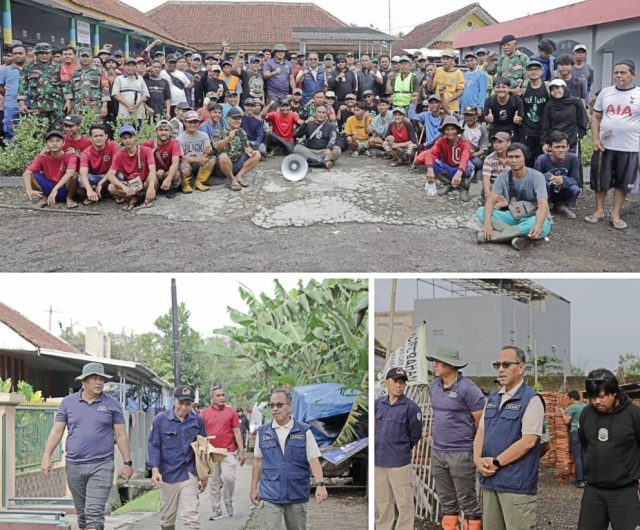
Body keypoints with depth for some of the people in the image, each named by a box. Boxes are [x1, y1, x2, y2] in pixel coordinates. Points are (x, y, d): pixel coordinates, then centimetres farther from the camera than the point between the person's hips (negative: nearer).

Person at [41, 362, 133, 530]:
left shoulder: (112, 404, 0)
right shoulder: (68, 402, 4)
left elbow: (121, 435, 3)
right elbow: (57, 431, 5)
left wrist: (127, 463, 0)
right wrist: (46, 457, -4)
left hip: (101, 466, -3)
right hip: (74, 466, 3)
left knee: (94, 512, -11)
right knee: (82, 512, 12)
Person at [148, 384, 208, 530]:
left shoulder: (197, 420, 1)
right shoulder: (160, 419, -4)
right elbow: (154, 446, -3)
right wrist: (155, 470, -16)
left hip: (189, 475, 0)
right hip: (167, 475, 0)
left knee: (191, 517, -10)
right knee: (167, 516, 13)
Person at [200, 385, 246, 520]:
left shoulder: (231, 412, 3)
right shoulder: (205, 413, 4)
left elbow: (237, 432, 4)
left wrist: (241, 451, -1)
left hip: (228, 452, -1)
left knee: (229, 478, -12)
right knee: (214, 483, 5)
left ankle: (228, 503, 13)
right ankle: (216, 510, 13)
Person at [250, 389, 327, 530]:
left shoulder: (304, 430, -1)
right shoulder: (263, 432, 4)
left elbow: (313, 460, -5)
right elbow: (258, 461, 11)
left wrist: (320, 484, -18)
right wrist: (254, 488, 10)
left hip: (297, 495, 0)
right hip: (269, 495, 0)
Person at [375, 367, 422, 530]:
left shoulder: (411, 407, -10)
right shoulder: (378, 403, 4)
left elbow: (415, 435, -2)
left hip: (399, 463, -5)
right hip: (378, 461, 5)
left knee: (404, 504, 1)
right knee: (382, 503, 16)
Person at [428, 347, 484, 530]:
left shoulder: (468, 389, -15)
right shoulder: (433, 386, 7)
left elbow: (481, 422, -11)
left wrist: (477, 448, -3)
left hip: (461, 453, -7)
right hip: (437, 452, 7)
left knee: (467, 501, 0)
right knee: (447, 501, 15)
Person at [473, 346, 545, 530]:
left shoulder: (531, 399, -8)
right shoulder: (492, 398, 16)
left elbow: (528, 441, -16)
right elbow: (481, 432, 16)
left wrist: (495, 462, -14)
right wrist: (478, 459, -4)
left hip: (516, 482, -7)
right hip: (490, 479, 7)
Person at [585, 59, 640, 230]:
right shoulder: (605, 92, 5)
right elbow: (596, 117, 9)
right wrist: (595, 139, -2)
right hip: (604, 145, 2)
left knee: (623, 183, 7)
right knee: (600, 180, 9)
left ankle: (615, 214, 18)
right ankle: (599, 210, 24)